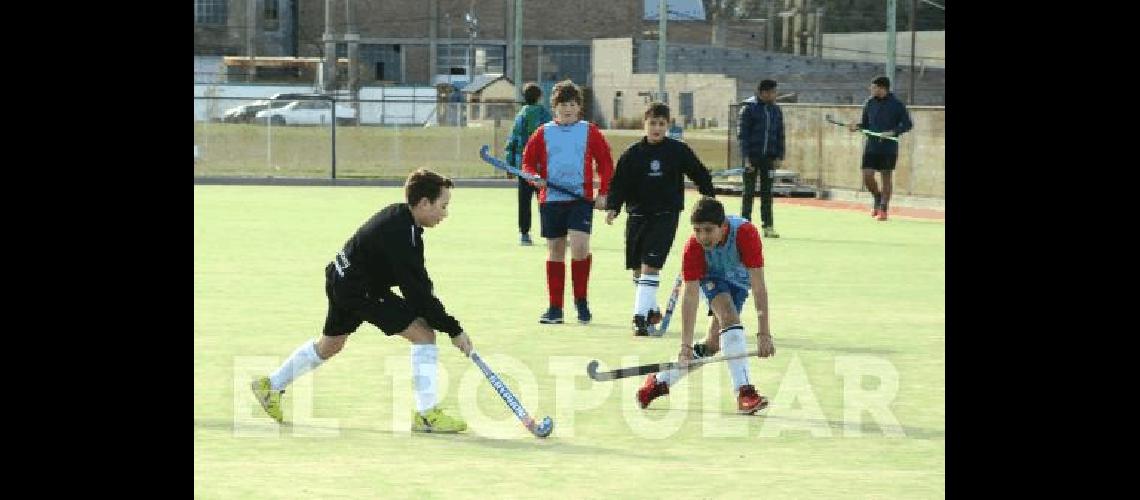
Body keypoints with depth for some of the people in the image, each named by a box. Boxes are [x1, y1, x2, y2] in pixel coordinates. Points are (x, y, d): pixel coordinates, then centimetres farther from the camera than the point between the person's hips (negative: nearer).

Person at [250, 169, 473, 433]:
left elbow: (417, 281, 12)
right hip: (361, 290, -10)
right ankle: (426, 414, -11)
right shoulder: (401, 235, -29)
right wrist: (454, 330, -23)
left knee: (330, 345, 29)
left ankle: (271, 385, 46)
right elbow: (417, 292, -28)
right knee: (424, 332, -14)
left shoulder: (399, 214, 2)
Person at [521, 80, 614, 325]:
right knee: (555, 250, 6)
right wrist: (535, 177, -8)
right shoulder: (544, 133, 8)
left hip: (581, 198, -2)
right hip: (550, 199, 2)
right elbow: (528, 161, 13)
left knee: (580, 245, -18)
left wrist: (603, 194, 0)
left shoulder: (589, 132, 5)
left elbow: (606, 163, 8)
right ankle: (555, 307, 12)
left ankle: (581, 298, 1)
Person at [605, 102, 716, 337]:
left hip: (666, 214, -3)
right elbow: (620, 183, 3)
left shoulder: (678, 151, -1)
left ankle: (640, 316, -16)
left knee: (650, 265, -14)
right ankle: (651, 309, 29)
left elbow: (700, 175, 9)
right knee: (637, 267, 10)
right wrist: (613, 207, -10)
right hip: (638, 214, 3)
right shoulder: (633, 153, 1)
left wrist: (710, 199, 8)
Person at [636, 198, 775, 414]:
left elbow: (758, 287, -38)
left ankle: (660, 381, 16)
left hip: (740, 279, 1)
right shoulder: (693, 248, -33)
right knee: (729, 317, -29)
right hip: (712, 277, -1)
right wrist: (686, 345, -35)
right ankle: (744, 392, -33)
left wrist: (764, 333, -42)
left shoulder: (745, 233, -39)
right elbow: (690, 297, -31)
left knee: (713, 344, -1)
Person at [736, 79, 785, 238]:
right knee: (749, 192, 3)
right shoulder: (749, 109, -6)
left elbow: (780, 135, 12)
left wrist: (779, 156, 3)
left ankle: (768, 226, 9)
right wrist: (746, 157, -14)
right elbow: (742, 134, -8)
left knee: (767, 193, 7)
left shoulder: (776, 110, 8)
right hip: (752, 157, -4)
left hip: (769, 158, 4)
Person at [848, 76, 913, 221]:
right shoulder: (869, 103, 5)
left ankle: (884, 209, 11)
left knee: (886, 177, 2)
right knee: (867, 177, -4)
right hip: (871, 147, 3)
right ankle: (877, 197, 25)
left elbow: (907, 124, -4)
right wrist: (857, 126, -8)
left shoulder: (897, 104, -6)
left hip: (889, 148, -3)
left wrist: (893, 132, -18)